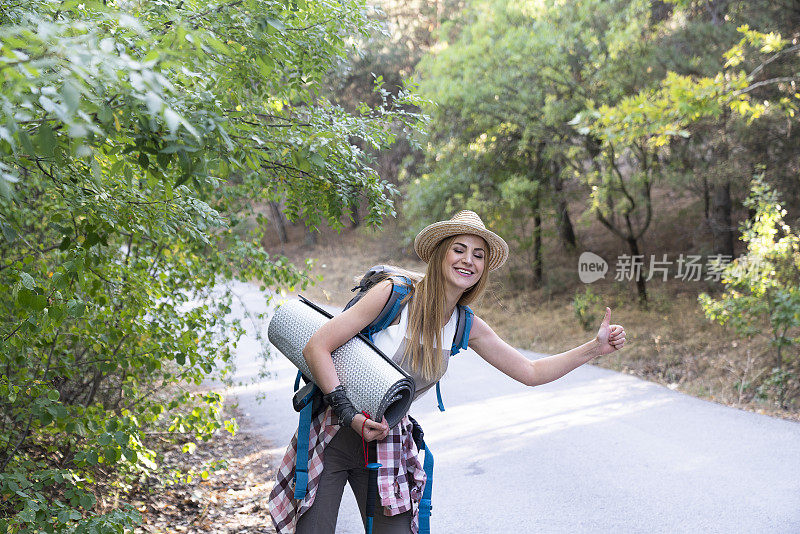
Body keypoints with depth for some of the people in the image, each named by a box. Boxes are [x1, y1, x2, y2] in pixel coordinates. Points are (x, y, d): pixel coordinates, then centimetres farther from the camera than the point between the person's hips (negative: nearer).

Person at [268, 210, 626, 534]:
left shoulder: (468, 328, 0)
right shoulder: (394, 293, -17)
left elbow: (531, 372, 7)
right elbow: (317, 347, -18)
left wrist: (595, 347, -2)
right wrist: (350, 416, -23)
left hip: (388, 445, 4)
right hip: (334, 435, -4)